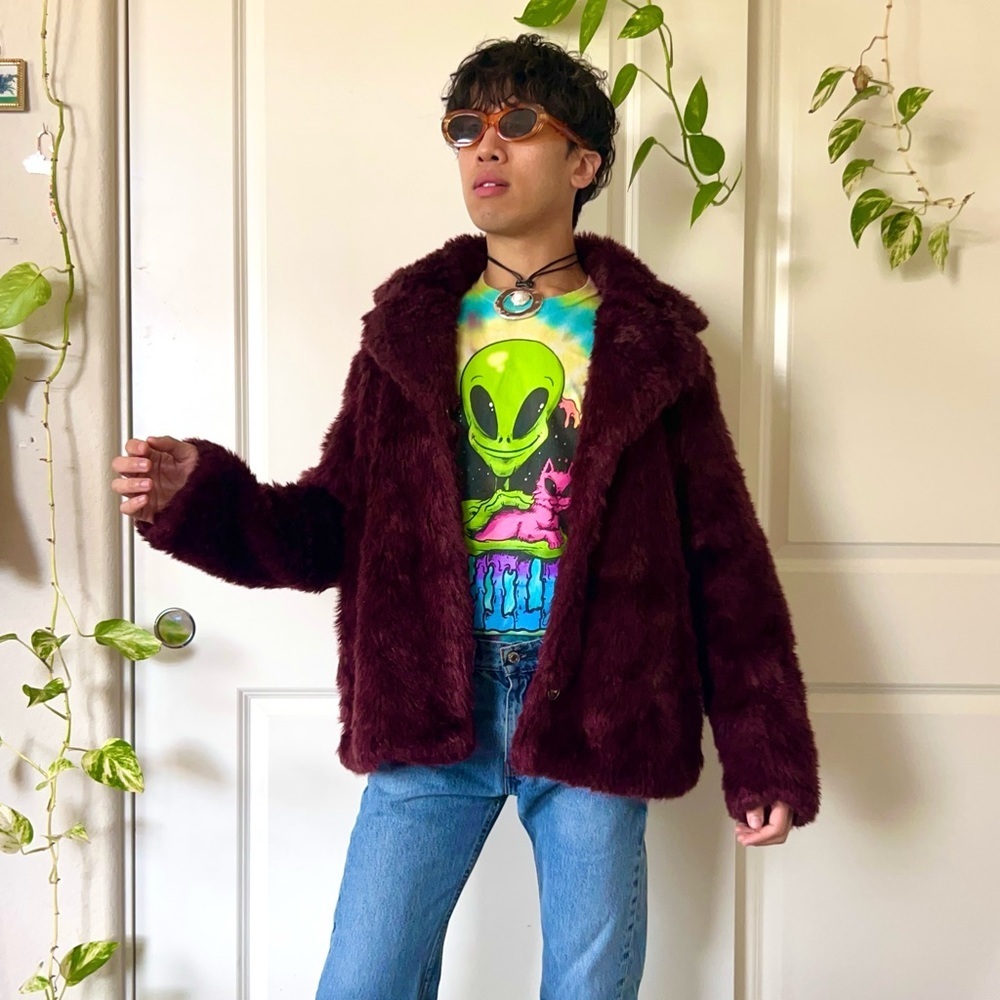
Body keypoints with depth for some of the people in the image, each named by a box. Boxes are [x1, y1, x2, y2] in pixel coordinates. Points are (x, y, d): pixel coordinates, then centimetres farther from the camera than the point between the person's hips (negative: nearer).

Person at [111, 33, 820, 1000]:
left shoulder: (647, 341, 1)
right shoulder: (410, 326, 6)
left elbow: (724, 563, 0)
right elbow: (332, 531, 3)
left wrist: (767, 758, -1)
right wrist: (199, 497, -15)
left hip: (591, 713, -1)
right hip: (434, 706, 1)